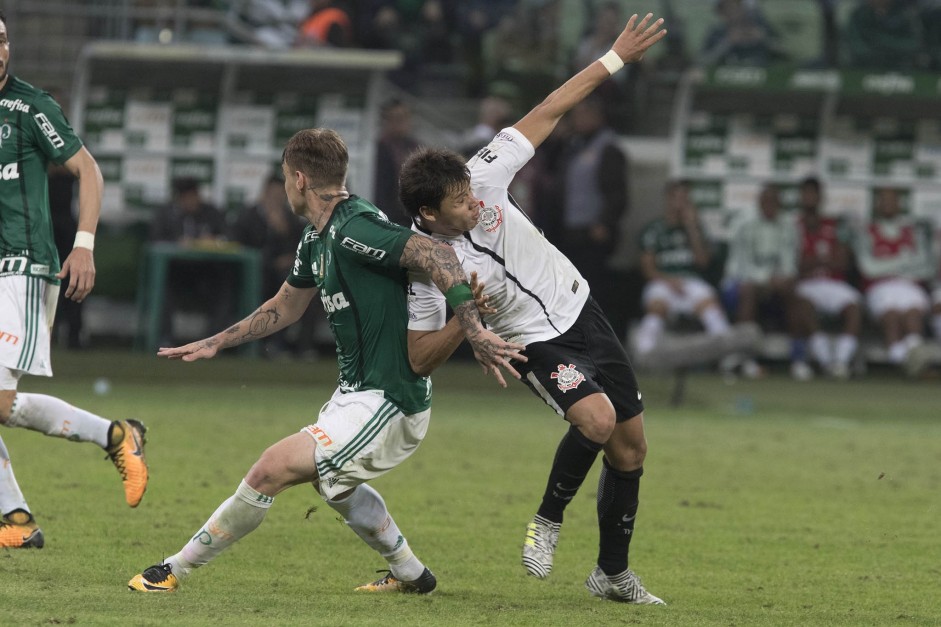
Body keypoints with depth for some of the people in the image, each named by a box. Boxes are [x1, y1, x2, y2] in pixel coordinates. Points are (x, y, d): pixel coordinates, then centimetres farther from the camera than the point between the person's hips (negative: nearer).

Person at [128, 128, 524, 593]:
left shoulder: (355, 229, -22)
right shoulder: (316, 240, 10)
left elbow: (436, 256, -31)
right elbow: (285, 307, 25)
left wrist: (473, 329, -40)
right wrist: (215, 343, 26)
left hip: (387, 403, -11)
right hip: (355, 393, 11)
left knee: (273, 469, -17)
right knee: (333, 482, 35)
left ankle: (176, 569, -8)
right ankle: (410, 574, 50)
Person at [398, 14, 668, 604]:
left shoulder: (482, 179, -16)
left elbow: (545, 115, -8)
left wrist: (614, 59, -9)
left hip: (579, 308, 5)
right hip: (536, 343, -5)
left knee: (631, 447, 10)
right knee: (597, 419, -32)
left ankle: (614, 573, 26)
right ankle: (549, 520, -5)